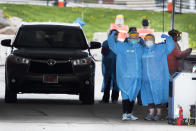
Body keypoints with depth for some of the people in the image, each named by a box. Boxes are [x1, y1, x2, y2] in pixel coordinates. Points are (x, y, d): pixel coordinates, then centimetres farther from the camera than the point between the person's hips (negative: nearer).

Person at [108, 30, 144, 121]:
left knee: (133, 95, 8)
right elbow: (111, 44, 1)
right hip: (125, 76, -4)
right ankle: (125, 114, -9)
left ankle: (129, 113, 16)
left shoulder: (141, 48, 16)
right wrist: (113, 34, -10)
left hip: (137, 77, 4)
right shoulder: (122, 46, 4)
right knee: (126, 95, -9)